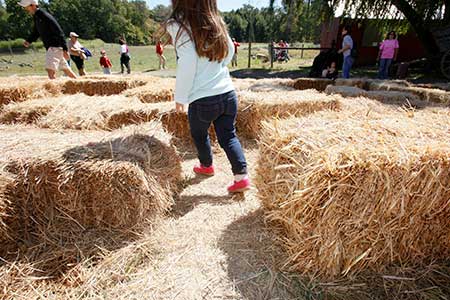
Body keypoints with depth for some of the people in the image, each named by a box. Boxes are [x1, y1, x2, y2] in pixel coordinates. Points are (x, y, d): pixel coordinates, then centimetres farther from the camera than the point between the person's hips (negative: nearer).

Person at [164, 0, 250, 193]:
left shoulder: (179, 25, -8)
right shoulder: (216, 23, 9)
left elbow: (187, 64, -17)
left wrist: (180, 97, -7)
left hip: (202, 100, -4)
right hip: (228, 94, 5)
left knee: (199, 135, 21)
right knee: (228, 136, 14)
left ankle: (207, 166, 43)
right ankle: (242, 177, 7)